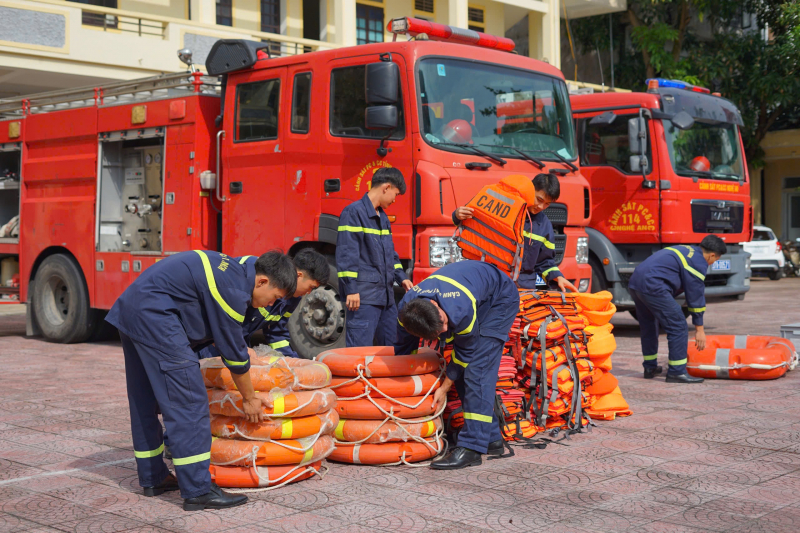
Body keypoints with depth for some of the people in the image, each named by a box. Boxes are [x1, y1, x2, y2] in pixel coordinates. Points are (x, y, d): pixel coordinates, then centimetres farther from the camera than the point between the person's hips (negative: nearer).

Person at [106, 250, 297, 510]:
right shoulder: (232, 290, -15)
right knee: (188, 401, -9)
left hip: (130, 309, 11)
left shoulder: (235, 271, 14)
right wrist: (249, 399, 5)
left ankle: (152, 478, 28)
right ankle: (198, 491, -8)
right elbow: (234, 354, -7)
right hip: (154, 315, -11)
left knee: (145, 401, 17)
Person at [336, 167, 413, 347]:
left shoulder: (383, 217, 20)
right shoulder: (354, 212, -9)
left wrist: (401, 278, 17)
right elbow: (346, 255, -15)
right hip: (363, 298, -9)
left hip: (386, 296, 9)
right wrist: (351, 289, -19)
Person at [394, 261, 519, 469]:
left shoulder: (461, 312, -42)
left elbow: (466, 351, -22)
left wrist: (444, 388, -12)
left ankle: (471, 448, -22)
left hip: (500, 298, -7)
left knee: (477, 368, -19)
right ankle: (491, 438, 14)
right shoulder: (405, 309, -25)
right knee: (463, 373, 2)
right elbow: (403, 350, -6)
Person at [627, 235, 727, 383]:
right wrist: (699, 329, 6)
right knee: (678, 327, -3)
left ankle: (650, 368, 33)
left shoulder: (683, 250, 27)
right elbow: (696, 297, -1)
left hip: (635, 282, 10)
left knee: (649, 326, 24)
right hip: (653, 286, -10)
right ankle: (676, 372, -1)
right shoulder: (699, 263, -1)